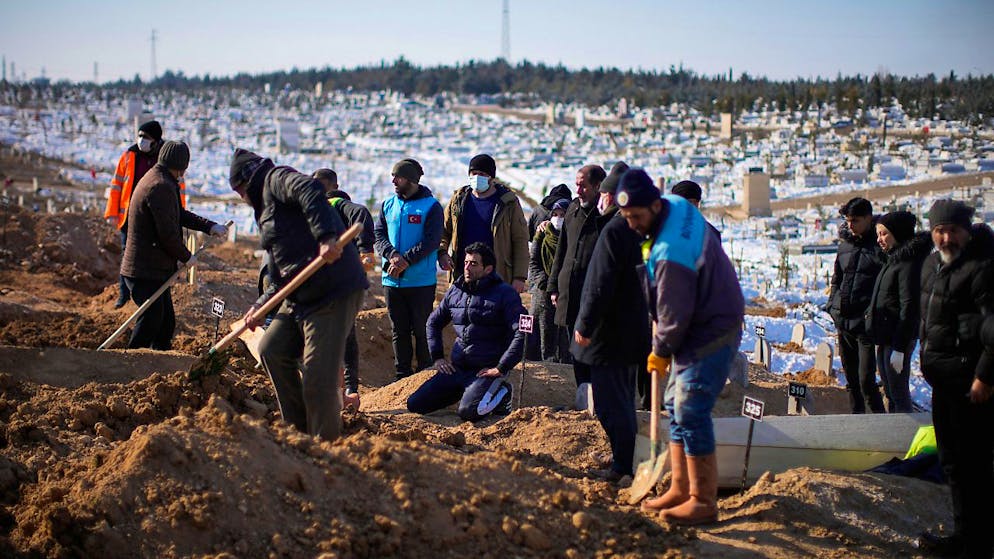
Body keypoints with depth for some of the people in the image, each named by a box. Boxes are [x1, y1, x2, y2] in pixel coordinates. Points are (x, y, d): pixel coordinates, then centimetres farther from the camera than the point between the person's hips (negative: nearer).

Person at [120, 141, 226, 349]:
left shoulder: (156, 180, 15)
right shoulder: (161, 187, -20)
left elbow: (180, 215, 25)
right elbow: (168, 233, -22)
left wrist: (210, 226, 17)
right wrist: (186, 257, -7)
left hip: (155, 270, 11)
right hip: (146, 272, -11)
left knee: (166, 323, 15)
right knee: (150, 322, -7)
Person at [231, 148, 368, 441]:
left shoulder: (276, 179, -1)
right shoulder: (267, 207, 26)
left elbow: (310, 189, -26)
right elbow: (281, 273, 26)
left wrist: (325, 237, -36)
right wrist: (261, 307, 19)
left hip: (334, 291, -11)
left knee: (318, 375, -10)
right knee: (271, 350, 12)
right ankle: (299, 429, 19)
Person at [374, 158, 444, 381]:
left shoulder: (431, 206, -5)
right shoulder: (388, 204, 11)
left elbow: (431, 241, -12)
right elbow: (379, 235, 6)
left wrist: (406, 260, -19)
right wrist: (392, 255, -14)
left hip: (421, 281, -5)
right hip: (392, 280, 5)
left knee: (421, 329, -1)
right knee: (399, 330, 10)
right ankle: (402, 375, 17)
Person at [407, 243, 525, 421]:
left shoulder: (504, 293, -6)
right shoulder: (455, 291, 12)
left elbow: (521, 333, -15)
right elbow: (434, 322, 27)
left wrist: (501, 368, -17)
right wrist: (437, 357, 16)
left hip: (486, 371, -6)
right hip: (457, 369, 6)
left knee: (467, 411, -32)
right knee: (414, 405, -4)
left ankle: (499, 393, 0)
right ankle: (464, 391, 13)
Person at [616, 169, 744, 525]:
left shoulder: (671, 254, -30)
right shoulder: (677, 205, 0)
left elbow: (674, 315, -22)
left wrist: (661, 352, -5)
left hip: (709, 337, -11)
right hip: (700, 329, 11)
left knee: (690, 413, -10)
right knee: (676, 406, 14)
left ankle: (704, 502, -4)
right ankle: (680, 489, 22)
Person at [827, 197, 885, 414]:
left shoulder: (879, 246, -7)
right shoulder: (845, 243, 12)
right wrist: (833, 305, 10)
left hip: (865, 323, -7)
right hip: (843, 322, 7)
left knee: (866, 381, -11)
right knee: (851, 380, 14)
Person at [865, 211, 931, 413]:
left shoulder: (909, 263, -16)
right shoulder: (893, 260, 14)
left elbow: (909, 308, -20)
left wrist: (899, 348, -21)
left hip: (899, 338, -10)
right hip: (884, 338, 10)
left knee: (899, 396, -5)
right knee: (890, 395, 15)